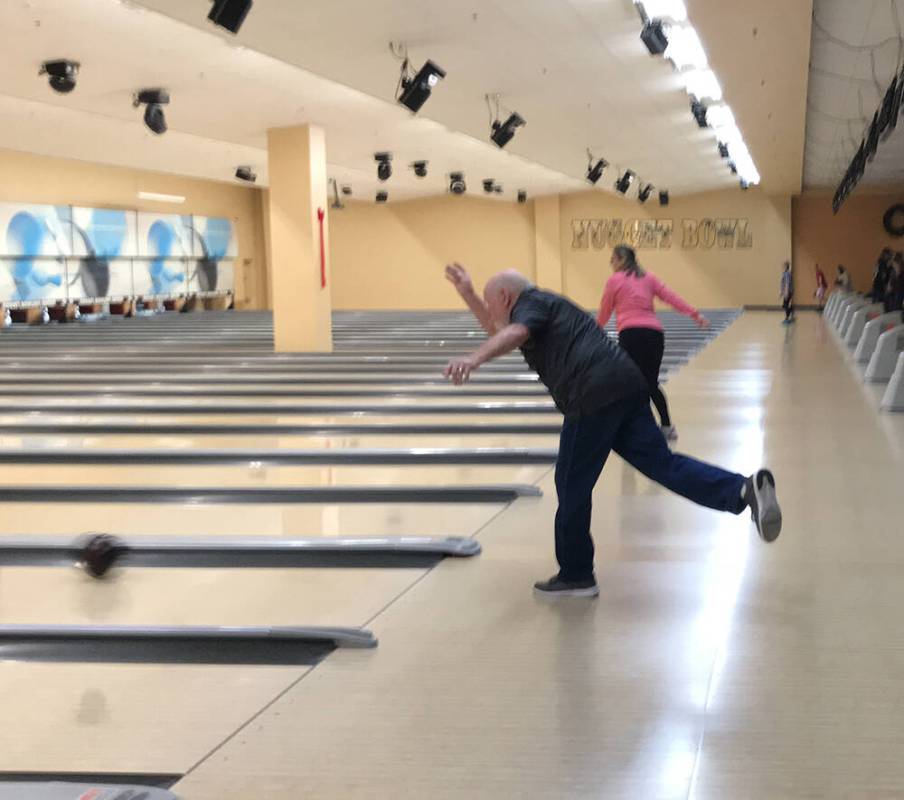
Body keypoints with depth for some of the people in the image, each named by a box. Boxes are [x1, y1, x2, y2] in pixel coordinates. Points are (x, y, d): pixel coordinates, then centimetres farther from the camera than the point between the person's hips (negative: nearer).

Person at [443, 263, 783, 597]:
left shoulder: (530, 304, 4)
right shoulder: (545, 306, 33)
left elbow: (513, 334, -21)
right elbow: (500, 333, 47)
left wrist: (473, 359, -38)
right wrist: (467, 293, 43)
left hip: (595, 395, -9)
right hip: (625, 385, 9)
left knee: (572, 486, 2)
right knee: (661, 462, 0)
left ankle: (575, 575, 11)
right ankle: (744, 489, -18)